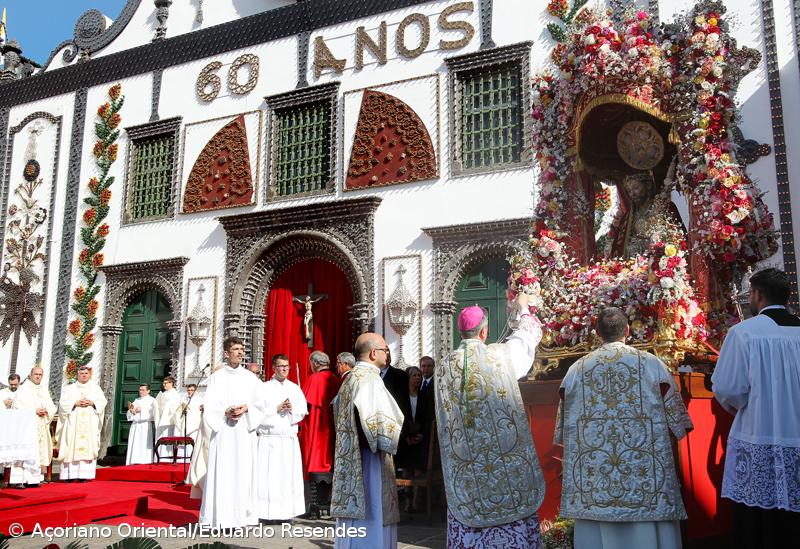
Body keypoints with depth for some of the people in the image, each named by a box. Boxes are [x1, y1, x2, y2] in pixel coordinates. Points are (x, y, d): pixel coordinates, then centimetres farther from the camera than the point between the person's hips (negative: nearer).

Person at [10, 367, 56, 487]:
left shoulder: (44, 389, 17)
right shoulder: (23, 389, 2)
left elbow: (52, 407, 14)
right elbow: (19, 406, -9)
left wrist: (46, 411, -7)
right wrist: (35, 411, -15)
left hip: (41, 426, 5)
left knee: (40, 451, 1)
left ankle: (34, 478, 3)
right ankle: (20, 479, -15)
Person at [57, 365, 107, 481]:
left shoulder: (96, 388, 15)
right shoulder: (70, 388, 12)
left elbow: (103, 402, 8)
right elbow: (63, 403, 3)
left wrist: (92, 403, -9)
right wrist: (75, 403, -12)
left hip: (90, 424, 0)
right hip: (73, 423, 0)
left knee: (88, 446, -7)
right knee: (72, 446, -7)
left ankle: (84, 475, -8)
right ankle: (70, 474, -6)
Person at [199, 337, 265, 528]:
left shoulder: (250, 377, 9)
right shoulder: (217, 377, 5)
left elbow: (259, 404, 7)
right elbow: (210, 405, 1)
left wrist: (246, 408, -12)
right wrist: (225, 412, -15)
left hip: (244, 430, 2)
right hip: (223, 430, -1)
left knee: (243, 469, 0)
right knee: (221, 471, -4)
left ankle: (242, 514, 6)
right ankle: (220, 516, 2)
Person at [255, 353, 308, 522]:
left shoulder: (295, 388, 12)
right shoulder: (264, 388, 3)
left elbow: (303, 411, 8)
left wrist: (291, 409, -10)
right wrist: (277, 409, -11)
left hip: (290, 438, 3)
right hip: (269, 438, -3)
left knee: (289, 475, 2)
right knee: (268, 477, -5)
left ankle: (287, 511, 7)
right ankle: (267, 513, 0)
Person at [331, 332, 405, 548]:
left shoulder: (350, 378, 13)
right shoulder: (369, 379, -17)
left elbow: (338, 409, 23)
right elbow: (378, 424, -23)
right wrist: (405, 439, -7)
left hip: (350, 460, 10)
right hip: (369, 460, -10)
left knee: (353, 524, 14)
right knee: (370, 524, -3)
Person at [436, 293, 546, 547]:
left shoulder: (445, 366, 1)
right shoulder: (502, 355, -7)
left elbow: (445, 424, 9)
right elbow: (528, 335, 15)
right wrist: (523, 308, 33)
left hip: (465, 469, 3)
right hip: (506, 464, -2)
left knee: (467, 527, 8)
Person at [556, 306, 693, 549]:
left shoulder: (576, 370, 1)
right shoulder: (652, 364, -4)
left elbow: (564, 428, 9)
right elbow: (677, 419, 3)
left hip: (592, 474, 2)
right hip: (644, 472, -1)